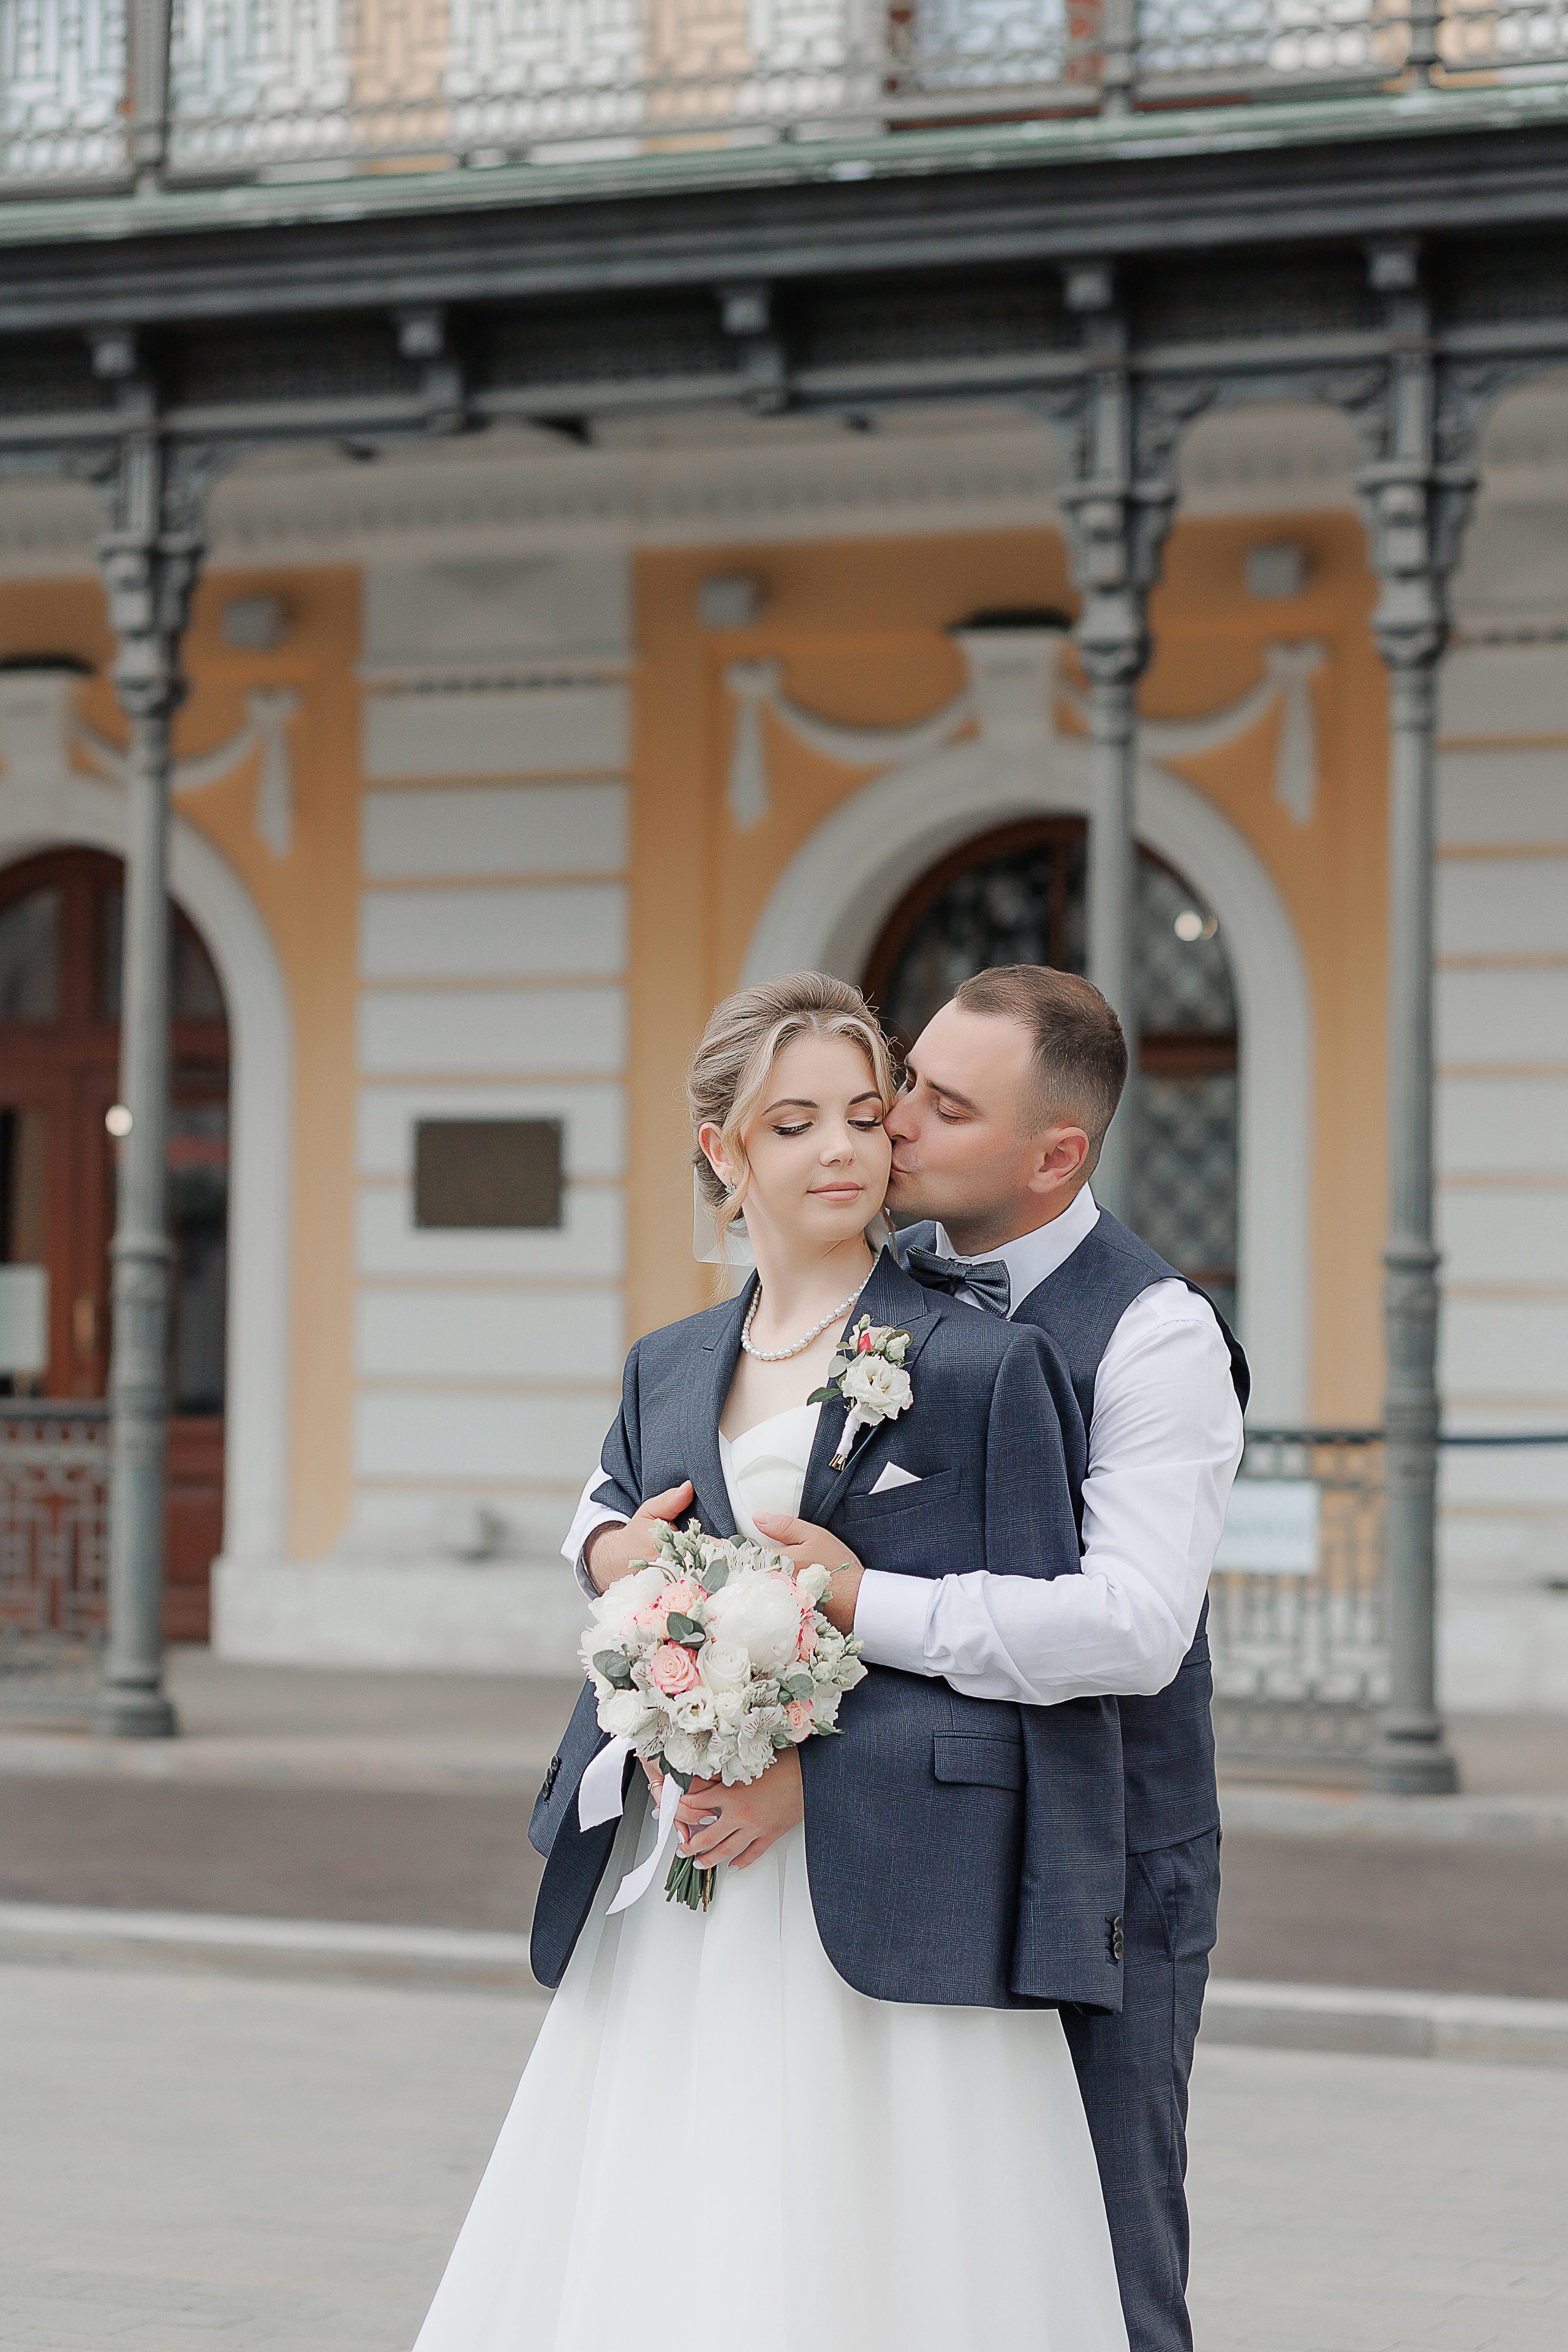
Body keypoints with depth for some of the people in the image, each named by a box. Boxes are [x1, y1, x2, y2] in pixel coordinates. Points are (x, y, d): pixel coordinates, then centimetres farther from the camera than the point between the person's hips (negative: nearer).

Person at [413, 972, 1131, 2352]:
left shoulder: (988, 1361, -2)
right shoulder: (667, 1368, 15)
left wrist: (817, 1770, -13)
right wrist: (627, 1563, 4)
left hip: (882, 1902, -5)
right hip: (676, 1906, 5)